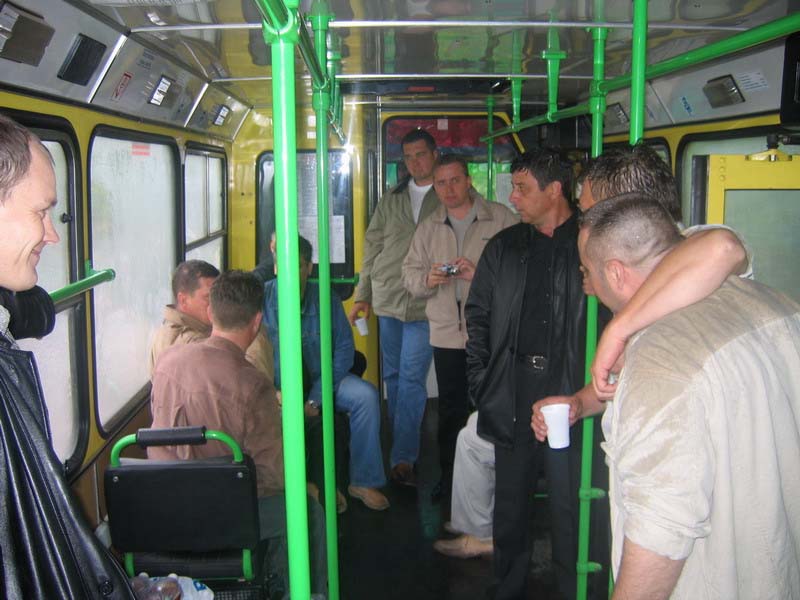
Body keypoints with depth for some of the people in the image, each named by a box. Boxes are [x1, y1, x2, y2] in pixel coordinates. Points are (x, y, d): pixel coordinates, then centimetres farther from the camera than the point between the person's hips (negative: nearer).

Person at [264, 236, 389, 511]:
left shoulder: (327, 299, -3)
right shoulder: (262, 297, -8)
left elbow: (343, 349, -4)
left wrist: (317, 396, -15)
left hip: (322, 378, 2)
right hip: (276, 384, -2)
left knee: (366, 395, -22)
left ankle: (363, 481, -9)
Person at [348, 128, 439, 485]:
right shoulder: (391, 200, 14)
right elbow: (372, 247, 15)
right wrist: (363, 295, 12)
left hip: (425, 305, -4)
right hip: (388, 299, 5)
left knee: (411, 378, -8)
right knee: (393, 375, 11)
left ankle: (402, 458, -4)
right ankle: (403, 445, 24)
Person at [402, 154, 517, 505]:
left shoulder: (501, 219, -1)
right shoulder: (429, 227, 13)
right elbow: (409, 273, 12)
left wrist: (481, 273, -21)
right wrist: (427, 279, -10)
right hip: (447, 332, 4)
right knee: (451, 409, 12)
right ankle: (450, 479, 26)